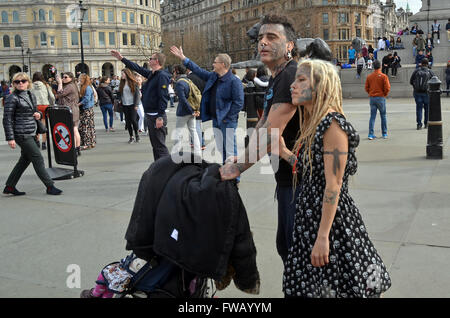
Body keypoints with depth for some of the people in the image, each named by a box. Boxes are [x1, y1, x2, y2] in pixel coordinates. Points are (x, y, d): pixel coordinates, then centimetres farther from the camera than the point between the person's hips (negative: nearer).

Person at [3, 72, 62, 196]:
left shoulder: (31, 95, 12)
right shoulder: (12, 98, -10)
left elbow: (35, 111, 26)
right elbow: (7, 119, -11)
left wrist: (38, 114, 0)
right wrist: (10, 138, -17)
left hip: (31, 133, 8)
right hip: (21, 134, -8)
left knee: (25, 160, 13)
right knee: (38, 158, -6)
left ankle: (9, 186, 24)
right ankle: (50, 186, 1)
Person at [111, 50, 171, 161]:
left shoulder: (162, 76, -16)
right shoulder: (152, 74, 13)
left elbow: (163, 97, -22)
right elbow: (138, 68, 26)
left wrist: (160, 117, -25)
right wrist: (121, 58, 29)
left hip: (156, 117, -10)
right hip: (149, 115, 10)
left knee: (160, 146, -10)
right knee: (155, 145, 15)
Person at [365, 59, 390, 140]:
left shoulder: (369, 77, 2)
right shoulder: (383, 76, -7)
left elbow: (367, 88, 3)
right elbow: (387, 88, -11)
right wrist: (385, 94, 7)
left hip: (372, 98, 2)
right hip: (381, 98, -2)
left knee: (372, 116, 5)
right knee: (383, 116, 10)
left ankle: (371, 134, -1)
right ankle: (384, 134, 16)